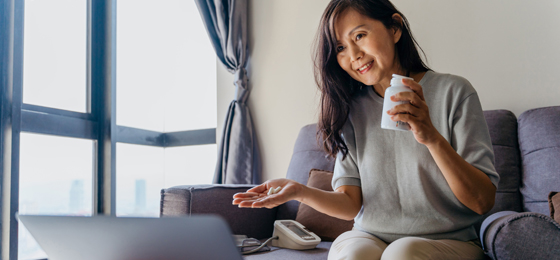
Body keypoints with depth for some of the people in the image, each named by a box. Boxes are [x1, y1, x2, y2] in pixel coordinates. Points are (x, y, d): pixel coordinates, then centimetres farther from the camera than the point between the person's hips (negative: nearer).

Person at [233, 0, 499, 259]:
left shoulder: (452, 91, -5)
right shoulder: (351, 108, 6)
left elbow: (483, 202, -10)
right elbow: (352, 204, 0)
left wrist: (432, 138, -25)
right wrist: (301, 192, -19)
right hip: (369, 237, 2)